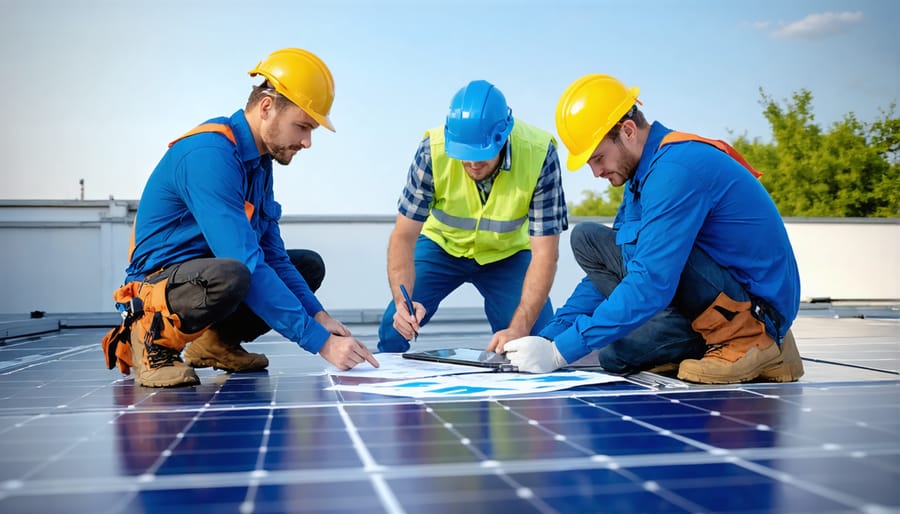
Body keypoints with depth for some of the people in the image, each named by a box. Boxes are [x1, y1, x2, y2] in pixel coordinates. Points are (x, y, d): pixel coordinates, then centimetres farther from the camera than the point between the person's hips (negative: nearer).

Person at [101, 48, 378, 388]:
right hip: (161, 280, -10)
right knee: (231, 275, -39)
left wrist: (317, 315, -6)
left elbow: (272, 254, 8)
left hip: (207, 273, 10)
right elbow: (246, 265, -32)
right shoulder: (209, 155, -25)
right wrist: (320, 341, -31)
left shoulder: (260, 161, 5)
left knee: (310, 265, 14)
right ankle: (152, 340, -11)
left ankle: (219, 340, 8)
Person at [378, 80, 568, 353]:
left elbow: (545, 254, -29)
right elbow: (404, 236, -23)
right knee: (395, 326, -18)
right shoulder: (433, 150, -30)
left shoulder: (539, 154, -32)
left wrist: (518, 329, -39)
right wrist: (402, 300, -41)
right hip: (442, 245, 0)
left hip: (508, 253, 0)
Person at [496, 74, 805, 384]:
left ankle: (746, 338, -11)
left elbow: (650, 285, -28)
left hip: (756, 305, -10)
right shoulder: (642, 176, 10)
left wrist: (561, 351, -24)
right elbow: (605, 271, 13)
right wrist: (548, 338, 2)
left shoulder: (676, 169, -22)